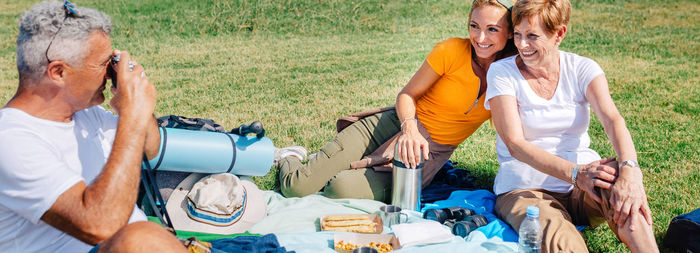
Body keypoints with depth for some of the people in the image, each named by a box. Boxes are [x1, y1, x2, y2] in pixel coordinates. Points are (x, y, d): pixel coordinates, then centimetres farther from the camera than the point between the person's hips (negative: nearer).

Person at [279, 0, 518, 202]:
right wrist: (409, 128, -26)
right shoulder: (452, 51, -14)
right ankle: (288, 160, 26)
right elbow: (407, 94, -7)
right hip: (395, 126, -1)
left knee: (341, 188, -25)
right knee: (295, 187, -10)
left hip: (432, 152, 2)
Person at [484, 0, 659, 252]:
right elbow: (515, 143, -15)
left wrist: (629, 168, -38)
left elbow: (613, 120, -16)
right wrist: (575, 172, -30)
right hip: (525, 190, -2)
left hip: (581, 190, 3)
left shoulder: (582, 69, 2)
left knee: (615, 179, -33)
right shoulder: (502, 72, -4)